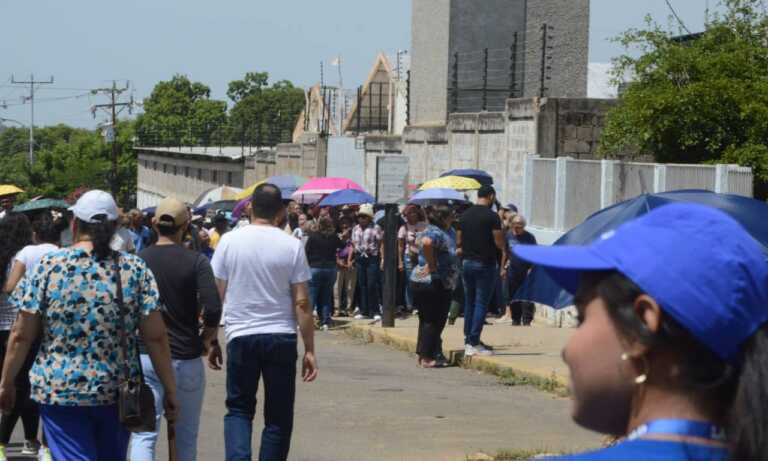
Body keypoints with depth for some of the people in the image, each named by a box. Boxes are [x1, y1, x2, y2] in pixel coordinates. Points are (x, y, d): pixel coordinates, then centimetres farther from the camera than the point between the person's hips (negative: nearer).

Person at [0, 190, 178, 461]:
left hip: (58, 390, -2)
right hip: (117, 392, 2)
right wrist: (170, 390, 4)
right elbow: (156, 337, -4)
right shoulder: (135, 270, -2)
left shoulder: (49, 266, -6)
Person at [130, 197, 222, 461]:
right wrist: (206, 340, 2)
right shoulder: (195, 262, -6)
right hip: (185, 359, -1)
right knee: (186, 437, 14)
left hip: (145, 357, 1)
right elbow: (213, 310, -16)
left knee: (144, 435, -2)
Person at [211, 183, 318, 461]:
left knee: (239, 409, 12)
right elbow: (302, 303, -4)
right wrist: (309, 350, 1)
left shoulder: (229, 241, -1)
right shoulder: (292, 246, -3)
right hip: (282, 337, -1)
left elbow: (216, 296, 1)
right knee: (278, 417, 9)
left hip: (241, 336, 1)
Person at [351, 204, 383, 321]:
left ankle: (374, 311, 0)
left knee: (372, 285, -7)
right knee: (361, 285, 7)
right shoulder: (355, 229, 13)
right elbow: (353, 245, 17)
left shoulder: (375, 228, -4)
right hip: (359, 258, 5)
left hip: (372, 258, -5)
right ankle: (364, 311, 13)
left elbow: (381, 244, -6)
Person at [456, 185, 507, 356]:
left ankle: (468, 341, 14)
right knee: (481, 304, -3)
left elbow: (458, 241, 11)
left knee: (469, 302, 13)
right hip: (485, 264, -6)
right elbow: (499, 242, -11)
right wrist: (504, 253, 8)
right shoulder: (492, 216, -11)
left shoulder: (465, 215, 8)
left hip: (467, 263, 6)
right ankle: (474, 343, -7)